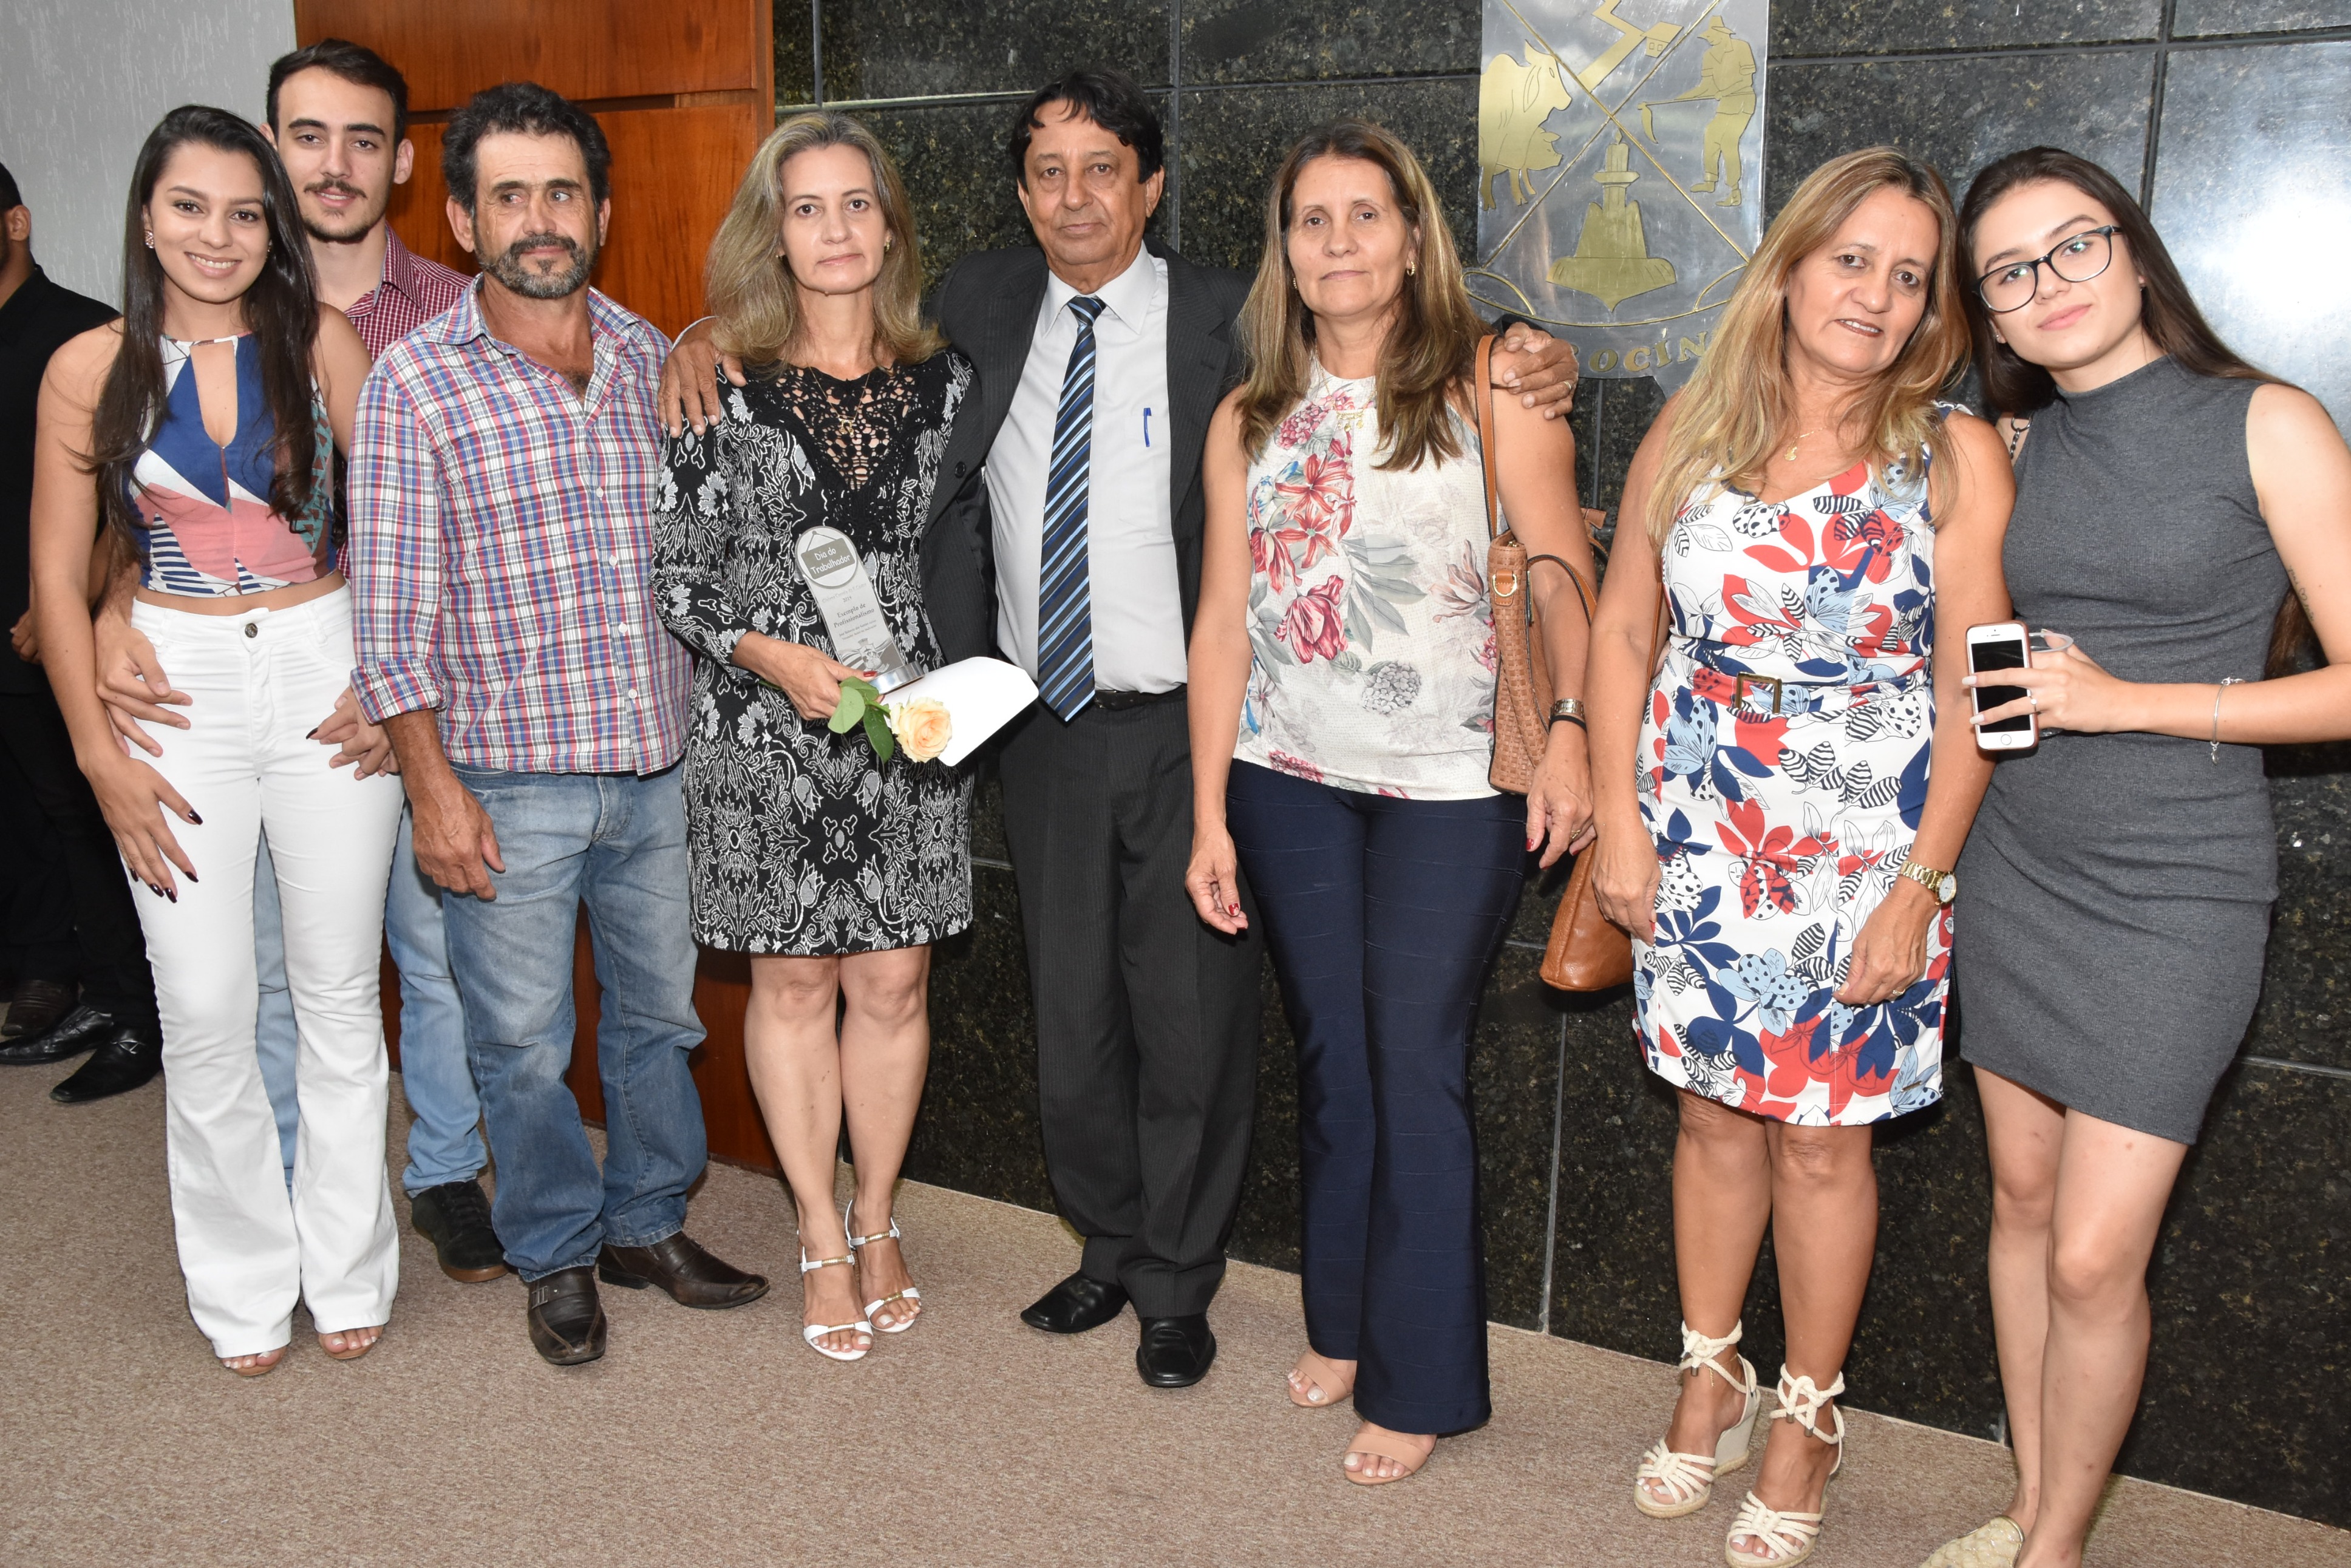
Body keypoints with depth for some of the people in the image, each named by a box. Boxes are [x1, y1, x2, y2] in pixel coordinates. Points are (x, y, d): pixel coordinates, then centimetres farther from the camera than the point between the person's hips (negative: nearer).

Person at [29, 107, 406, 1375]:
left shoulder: (320, 340, -2)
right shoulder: (91, 369, -1)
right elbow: (56, 576, 2)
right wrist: (101, 759, -2)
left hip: (328, 678, 0)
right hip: (177, 689, 0)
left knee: (340, 993, 9)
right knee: (205, 1012, 4)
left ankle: (348, 1271, 26)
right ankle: (245, 1289, 23)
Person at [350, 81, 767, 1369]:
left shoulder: (648, 357, 6)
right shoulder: (414, 381, -7)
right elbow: (392, 610, -8)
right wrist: (432, 785, -12)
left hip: (657, 767, 4)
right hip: (509, 780, -4)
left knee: (660, 1013, 16)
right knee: (523, 1040, 9)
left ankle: (649, 1225, 35)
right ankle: (557, 1257, 29)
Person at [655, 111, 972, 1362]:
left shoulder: (946, 382, 4)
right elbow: (675, 567, -1)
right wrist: (773, 655, -15)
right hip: (764, 731, -1)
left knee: (892, 980, 7)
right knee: (793, 980, 8)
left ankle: (877, 1220, 27)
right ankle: (821, 1237, 24)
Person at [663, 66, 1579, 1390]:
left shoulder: (1234, 322, -6)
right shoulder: (983, 308, 6)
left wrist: (1535, 363, -21)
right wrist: (714, 337, 5)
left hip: (1188, 729, -4)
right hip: (1048, 727, 4)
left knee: (1193, 1010, 6)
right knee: (1072, 1006, 15)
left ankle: (1179, 1283, 26)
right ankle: (1108, 1245, 36)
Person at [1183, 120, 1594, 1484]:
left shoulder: (1489, 385, -1)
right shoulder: (1251, 421, 10)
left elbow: (1563, 574, -8)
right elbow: (1224, 618, 8)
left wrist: (1570, 730, -23)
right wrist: (1209, 815, 4)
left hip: (1454, 783, -4)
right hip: (1290, 778, 4)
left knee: (1415, 1068, 0)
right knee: (1333, 1056, 12)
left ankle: (1424, 1381, 16)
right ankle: (1344, 1323, 32)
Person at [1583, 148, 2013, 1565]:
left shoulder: (1958, 458, -7)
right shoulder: (1691, 433, 1)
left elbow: (1971, 694, -8)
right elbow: (1622, 633, 6)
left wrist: (1919, 887, -12)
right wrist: (1619, 824, 0)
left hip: (1867, 849, -2)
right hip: (1698, 838, 2)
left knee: (1825, 1138, 6)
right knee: (1718, 1115, 12)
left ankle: (1807, 1422, 27)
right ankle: (1711, 1383, 33)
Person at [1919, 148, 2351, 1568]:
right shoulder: (2014, 447, 6)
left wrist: (2129, 701, -16)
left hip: (2177, 891, -4)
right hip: (2019, 863, 5)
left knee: (2097, 1257, -5)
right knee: (2024, 1198, 12)